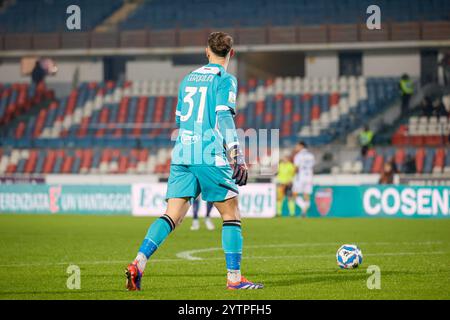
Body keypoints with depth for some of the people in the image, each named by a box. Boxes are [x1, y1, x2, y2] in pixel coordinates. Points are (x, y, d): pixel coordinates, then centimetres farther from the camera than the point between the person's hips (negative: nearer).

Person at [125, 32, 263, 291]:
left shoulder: (189, 78, 18)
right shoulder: (225, 80, -2)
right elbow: (224, 117, -14)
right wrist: (237, 157, -17)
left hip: (182, 155, 6)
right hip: (211, 157, -5)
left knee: (172, 215, 1)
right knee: (232, 216, 6)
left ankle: (139, 263, -17)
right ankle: (234, 277, 5)